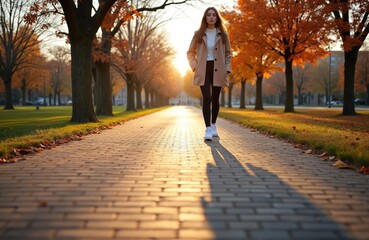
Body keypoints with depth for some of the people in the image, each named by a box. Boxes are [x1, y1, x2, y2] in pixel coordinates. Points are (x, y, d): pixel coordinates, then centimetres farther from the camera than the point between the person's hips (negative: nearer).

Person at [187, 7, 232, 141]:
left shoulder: (223, 35, 7)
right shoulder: (198, 34, 4)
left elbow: (228, 53, 10)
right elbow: (190, 52, 9)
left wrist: (227, 69, -1)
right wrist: (195, 67, -4)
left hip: (218, 70, 2)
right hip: (203, 70, -1)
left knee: (215, 99, 8)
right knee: (206, 98, -13)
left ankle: (213, 126, 24)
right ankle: (208, 129, -15)